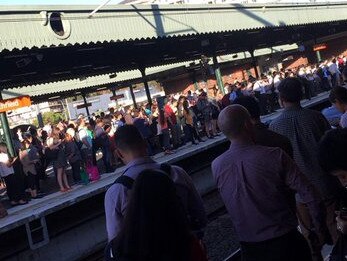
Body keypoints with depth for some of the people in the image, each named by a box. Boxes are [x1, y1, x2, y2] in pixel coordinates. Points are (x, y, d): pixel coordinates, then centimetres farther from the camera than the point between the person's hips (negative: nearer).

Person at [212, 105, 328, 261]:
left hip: (249, 247, 3)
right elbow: (309, 194, -15)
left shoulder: (216, 166, -10)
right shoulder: (275, 156, -19)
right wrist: (320, 229, -2)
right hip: (285, 241, -2)